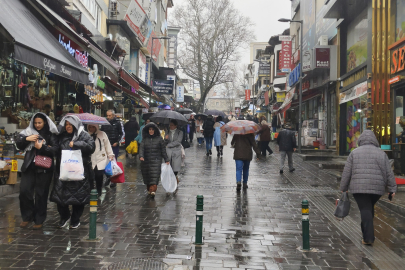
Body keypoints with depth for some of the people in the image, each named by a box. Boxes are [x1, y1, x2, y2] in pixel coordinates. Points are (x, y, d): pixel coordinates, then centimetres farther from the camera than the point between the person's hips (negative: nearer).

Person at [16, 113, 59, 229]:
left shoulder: (51, 135, 0)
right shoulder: (28, 132, 10)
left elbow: (55, 150, -9)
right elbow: (18, 143, 5)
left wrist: (41, 147, -19)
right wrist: (26, 139, -12)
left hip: (44, 168, -3)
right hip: (29, 167, 3)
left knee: (41, 194, 2)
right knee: (24, 191, -3)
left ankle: (39, 220, 15)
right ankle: (27, 216, 17)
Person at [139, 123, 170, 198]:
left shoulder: (159, 139, 4)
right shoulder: (145, 139, 9)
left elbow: (163, 150, 6)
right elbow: (141, 148, -3)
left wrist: (166, 160, 4)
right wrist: (141, 156, -22)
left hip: (156, 161, -3)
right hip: (146, 161, 3)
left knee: (155, 176, -14)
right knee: (147, 176, 9)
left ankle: (153, 191, -22)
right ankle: (149, 189, 26)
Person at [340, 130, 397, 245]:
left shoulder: (354, 153, 2)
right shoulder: (381, 153, 6)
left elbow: (347, 172, 1)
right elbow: (389, 173, 4)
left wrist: (343, 187, 9)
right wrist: (392, 189, 8)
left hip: (359, 187, -2)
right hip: (377, 188, 2)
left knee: (365, 210, -1)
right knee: (369, 208, 20)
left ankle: (368, 238, -8)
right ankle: (366, 232, 26)